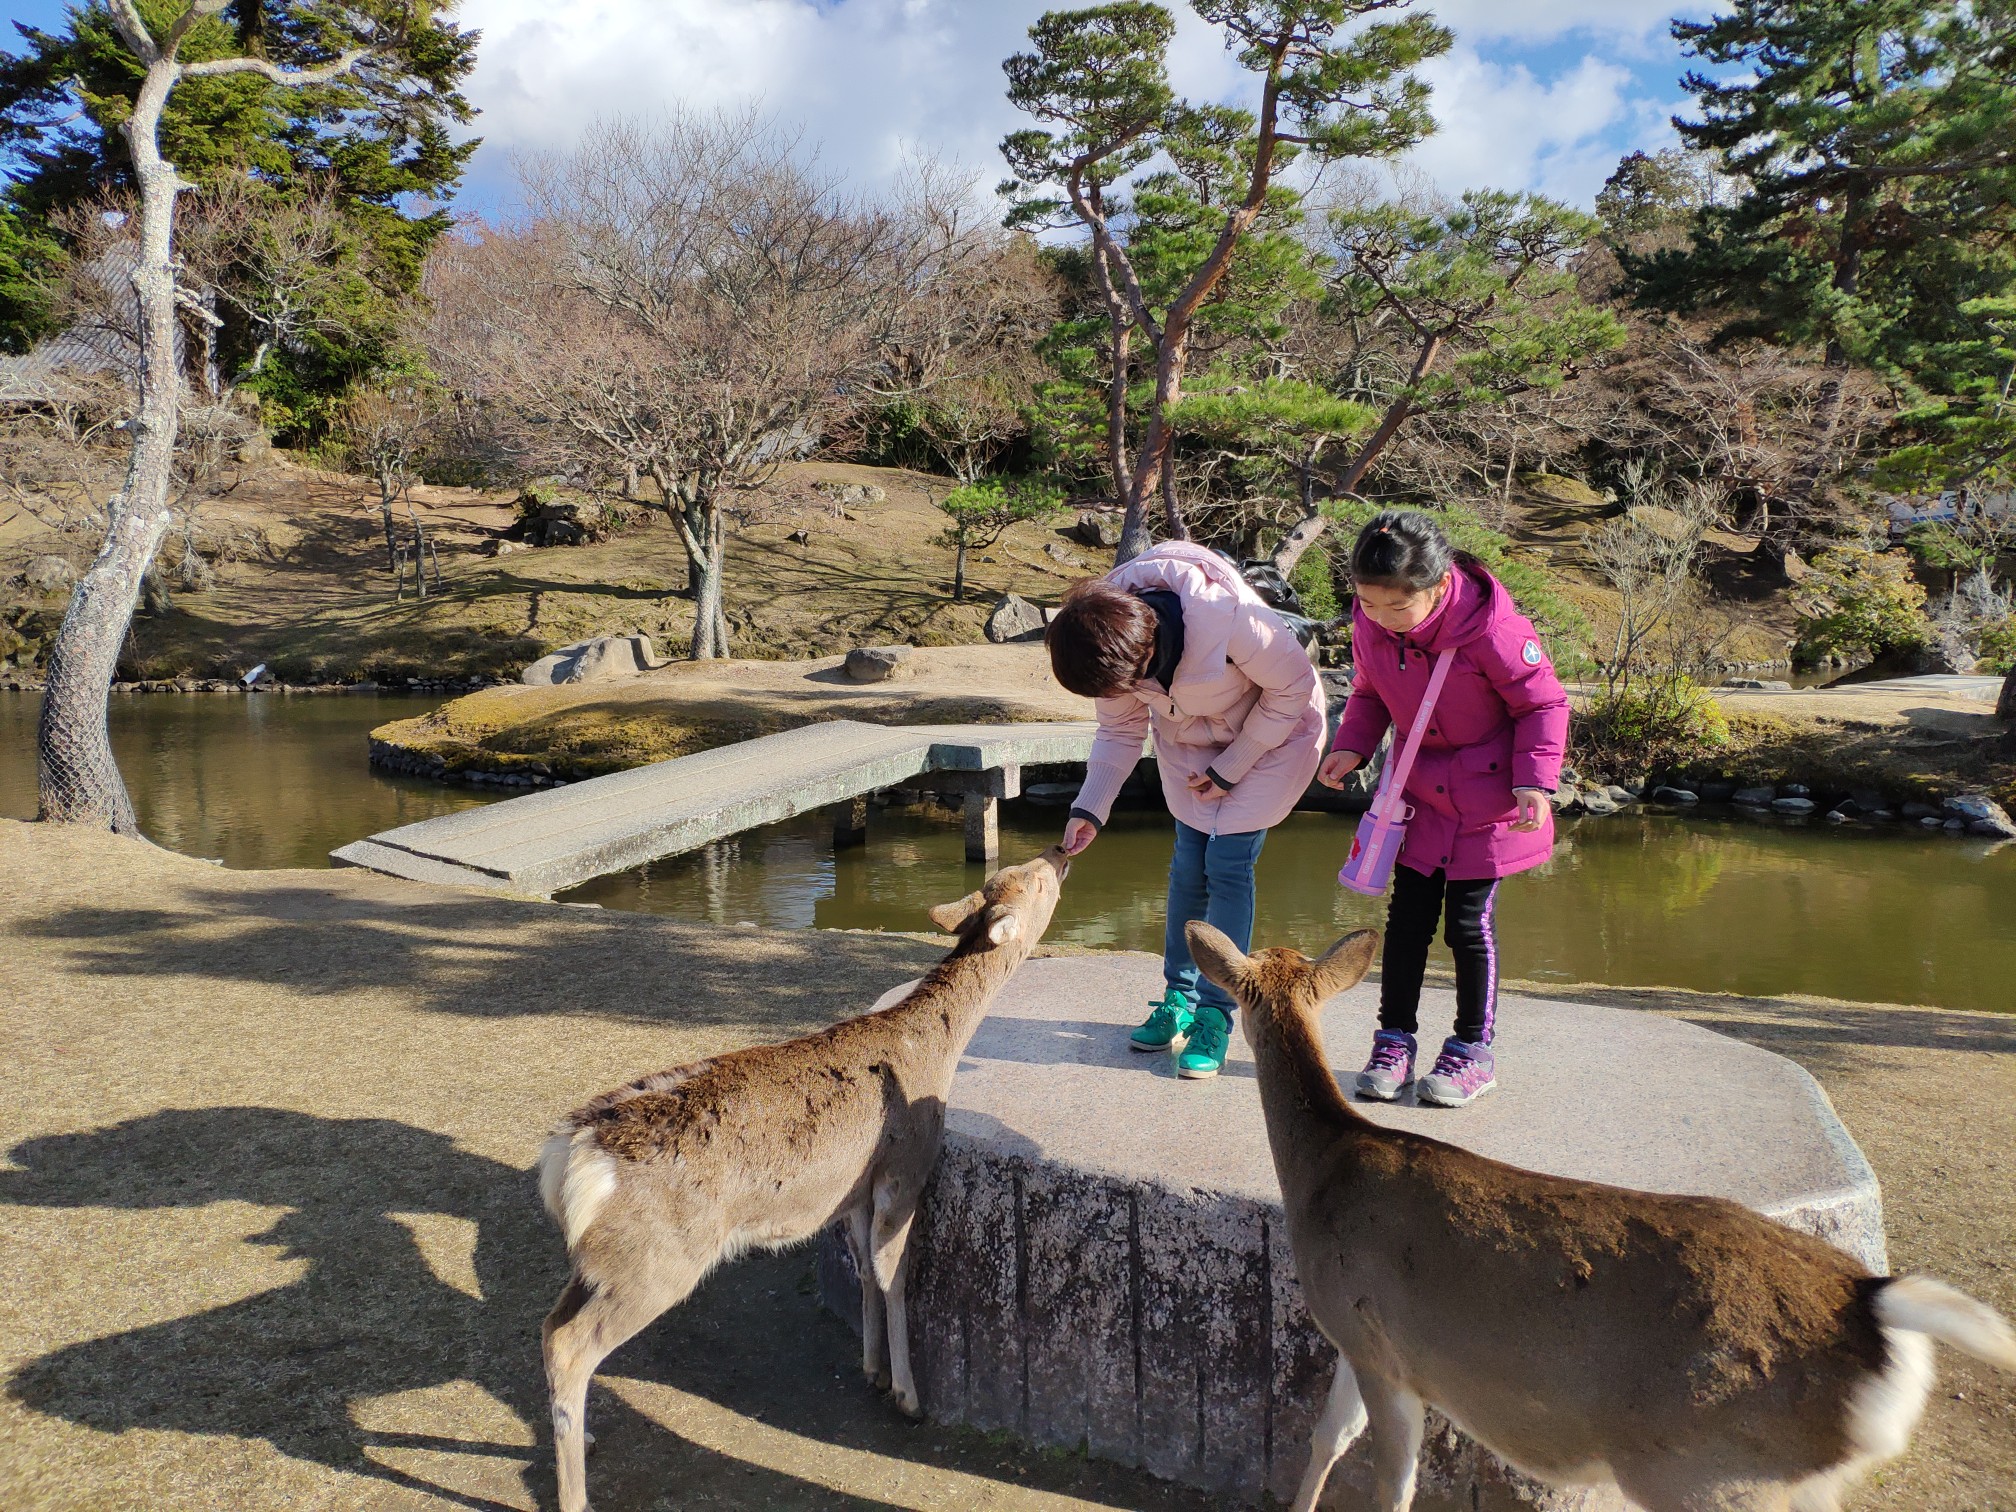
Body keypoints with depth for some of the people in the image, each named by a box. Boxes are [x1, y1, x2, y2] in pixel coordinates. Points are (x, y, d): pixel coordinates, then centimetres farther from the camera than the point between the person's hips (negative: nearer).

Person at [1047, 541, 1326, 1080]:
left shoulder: (1226, 615, -39)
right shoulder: (1110, 642, -22)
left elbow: (1294, 686, -23)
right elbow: (1121, 730, -6)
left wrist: (1230, 768, -18)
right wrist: (1090, 807, -19)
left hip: (1274, 731, -5)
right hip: (1189, 741, 5)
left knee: (1227, 865, -9)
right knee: (1188, 865, 3)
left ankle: (1215, 1016, 2)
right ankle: (1180, 998, 19)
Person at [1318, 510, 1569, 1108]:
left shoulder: (1492, 628, -26)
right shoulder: (1370, 626, -12)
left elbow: (1543, 703, -13)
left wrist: (1535, 779, -22)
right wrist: (1351, 745, -9)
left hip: (1487, 797, -4)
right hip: (1419, 789, 4)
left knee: (1469, 920, 1)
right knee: (1407, 914, 4)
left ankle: (1474, 1050, 18)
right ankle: (1394, 1040, 16)